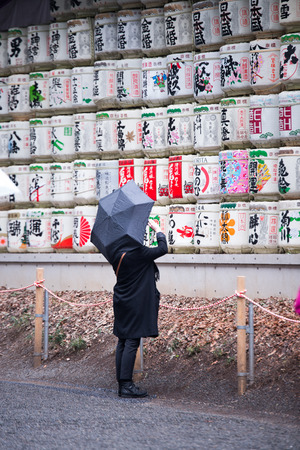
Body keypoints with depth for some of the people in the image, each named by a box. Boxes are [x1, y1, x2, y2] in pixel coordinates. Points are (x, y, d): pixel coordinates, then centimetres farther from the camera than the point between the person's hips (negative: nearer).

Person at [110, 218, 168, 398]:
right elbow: (163, 249, -12)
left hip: (122, 302, 9)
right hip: (136, 304, -9)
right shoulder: (138, 253, -18)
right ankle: (126, 385, -7)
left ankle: (122, 383, 16)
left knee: (123, 342, 11)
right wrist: (158, 230, 4)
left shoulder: (117, 254, 6)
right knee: (131, 343, -7)